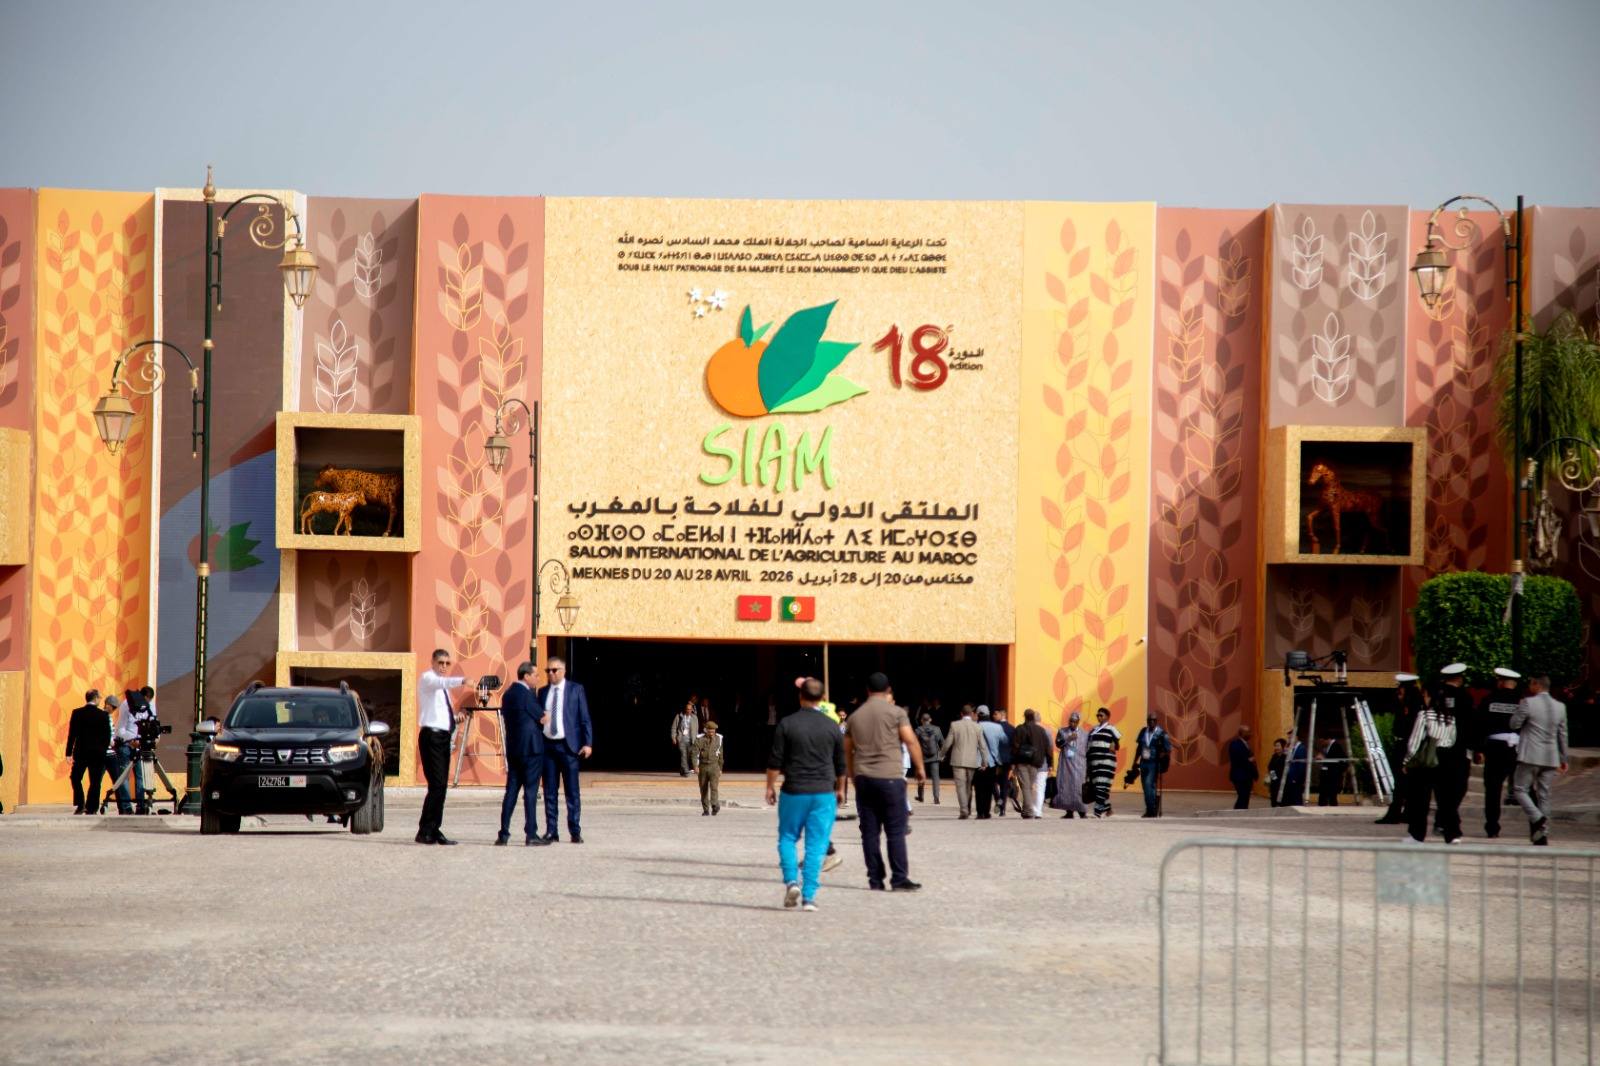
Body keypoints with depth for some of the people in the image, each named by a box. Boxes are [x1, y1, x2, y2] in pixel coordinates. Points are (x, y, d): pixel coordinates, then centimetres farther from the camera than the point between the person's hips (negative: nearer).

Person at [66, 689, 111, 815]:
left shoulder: (77, 713, -3)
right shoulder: (103, 715, -3)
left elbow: (72, 734, -5)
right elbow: (108, 735, -1)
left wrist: (69, 753, -3)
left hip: (81, 752, 0)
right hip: (98, 753, 0)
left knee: (76, 778, 14)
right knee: (95, 782, 5)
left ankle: (79, 805, 1)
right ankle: (91, 808, 2)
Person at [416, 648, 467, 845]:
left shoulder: (443, 684, 21)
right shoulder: (426, 678, -4)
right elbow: (441, 683, -28)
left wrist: (456, 718, 9)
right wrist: (461, 681, -43)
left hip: (444, 736, 8)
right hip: (431, 735, -8)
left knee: (441, 786, 6)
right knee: (436, 784, -14)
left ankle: (434, 830, 10)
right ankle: (424, 832, -12)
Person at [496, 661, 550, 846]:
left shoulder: (508, 694, 12)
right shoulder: (527, 694, -13)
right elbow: (542, 719, -8)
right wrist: (544, 716, 15)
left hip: (512, 748, 7)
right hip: (531, 748, -7)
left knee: (511, 791, 8)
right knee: (530, 791, -4)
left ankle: (504, 834, 6)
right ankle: (531, 835, -4)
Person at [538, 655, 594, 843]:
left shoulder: (576, 689, 3)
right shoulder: (543, 692, 13)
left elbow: (585, 718, 0)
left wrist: (588, 743, -9)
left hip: (568, 745, -3)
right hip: (547, 745, 3)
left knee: (572, 791, -2)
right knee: (549, 791, 4)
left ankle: (575, 831, 2)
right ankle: (551, 831, 7)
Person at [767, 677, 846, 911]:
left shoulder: (787, 724, -4)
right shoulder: (831, 727, 3)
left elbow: (775, 760, -3)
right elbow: (840, 764, 11)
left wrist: (770, 786, 9)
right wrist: (840, 789, 24)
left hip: (794, 792, -1)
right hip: (823, 794, 1)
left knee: (787, 838, 14)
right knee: (816, 845, 2)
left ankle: (791, 881, -6)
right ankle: (808, 897, -4)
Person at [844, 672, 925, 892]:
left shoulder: (854, 717, 12)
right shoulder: (895, 712, -3)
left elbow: (847, 750, 17)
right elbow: (911, 742, -7)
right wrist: (920, 769, 3)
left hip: (863, 778, 4)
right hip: (890, 777, -4)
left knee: (869, 831, 6)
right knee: (896, 831, -1)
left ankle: (875, 880, 6)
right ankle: (899, 879, -4)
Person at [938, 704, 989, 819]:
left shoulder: (954, 725, -5)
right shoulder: (977, 727, -1)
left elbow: (947, 743, -2)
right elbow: (982, 746, -1)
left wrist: (941, 755, 14)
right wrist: (985, 762, 5)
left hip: (958, 761, -2)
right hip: (972, 761, 2)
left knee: (961, 786, -4)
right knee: (968, 786, 16)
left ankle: (964, 810, -15)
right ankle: (968, 810, 24)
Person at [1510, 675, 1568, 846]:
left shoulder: (1528, 703, -10)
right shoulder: (1560, 707, 7)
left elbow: (1514, 724, -3)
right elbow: (1562, 734, 13)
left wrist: (1519, 708, 11)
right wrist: (1563, 758, 21)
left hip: (1530, 756, -5)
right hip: (1551, 758, 5)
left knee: (1520, 790, 4)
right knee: (1544, 795, 9)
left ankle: (1537, 818, -19)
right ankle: (1543, 834, 7)